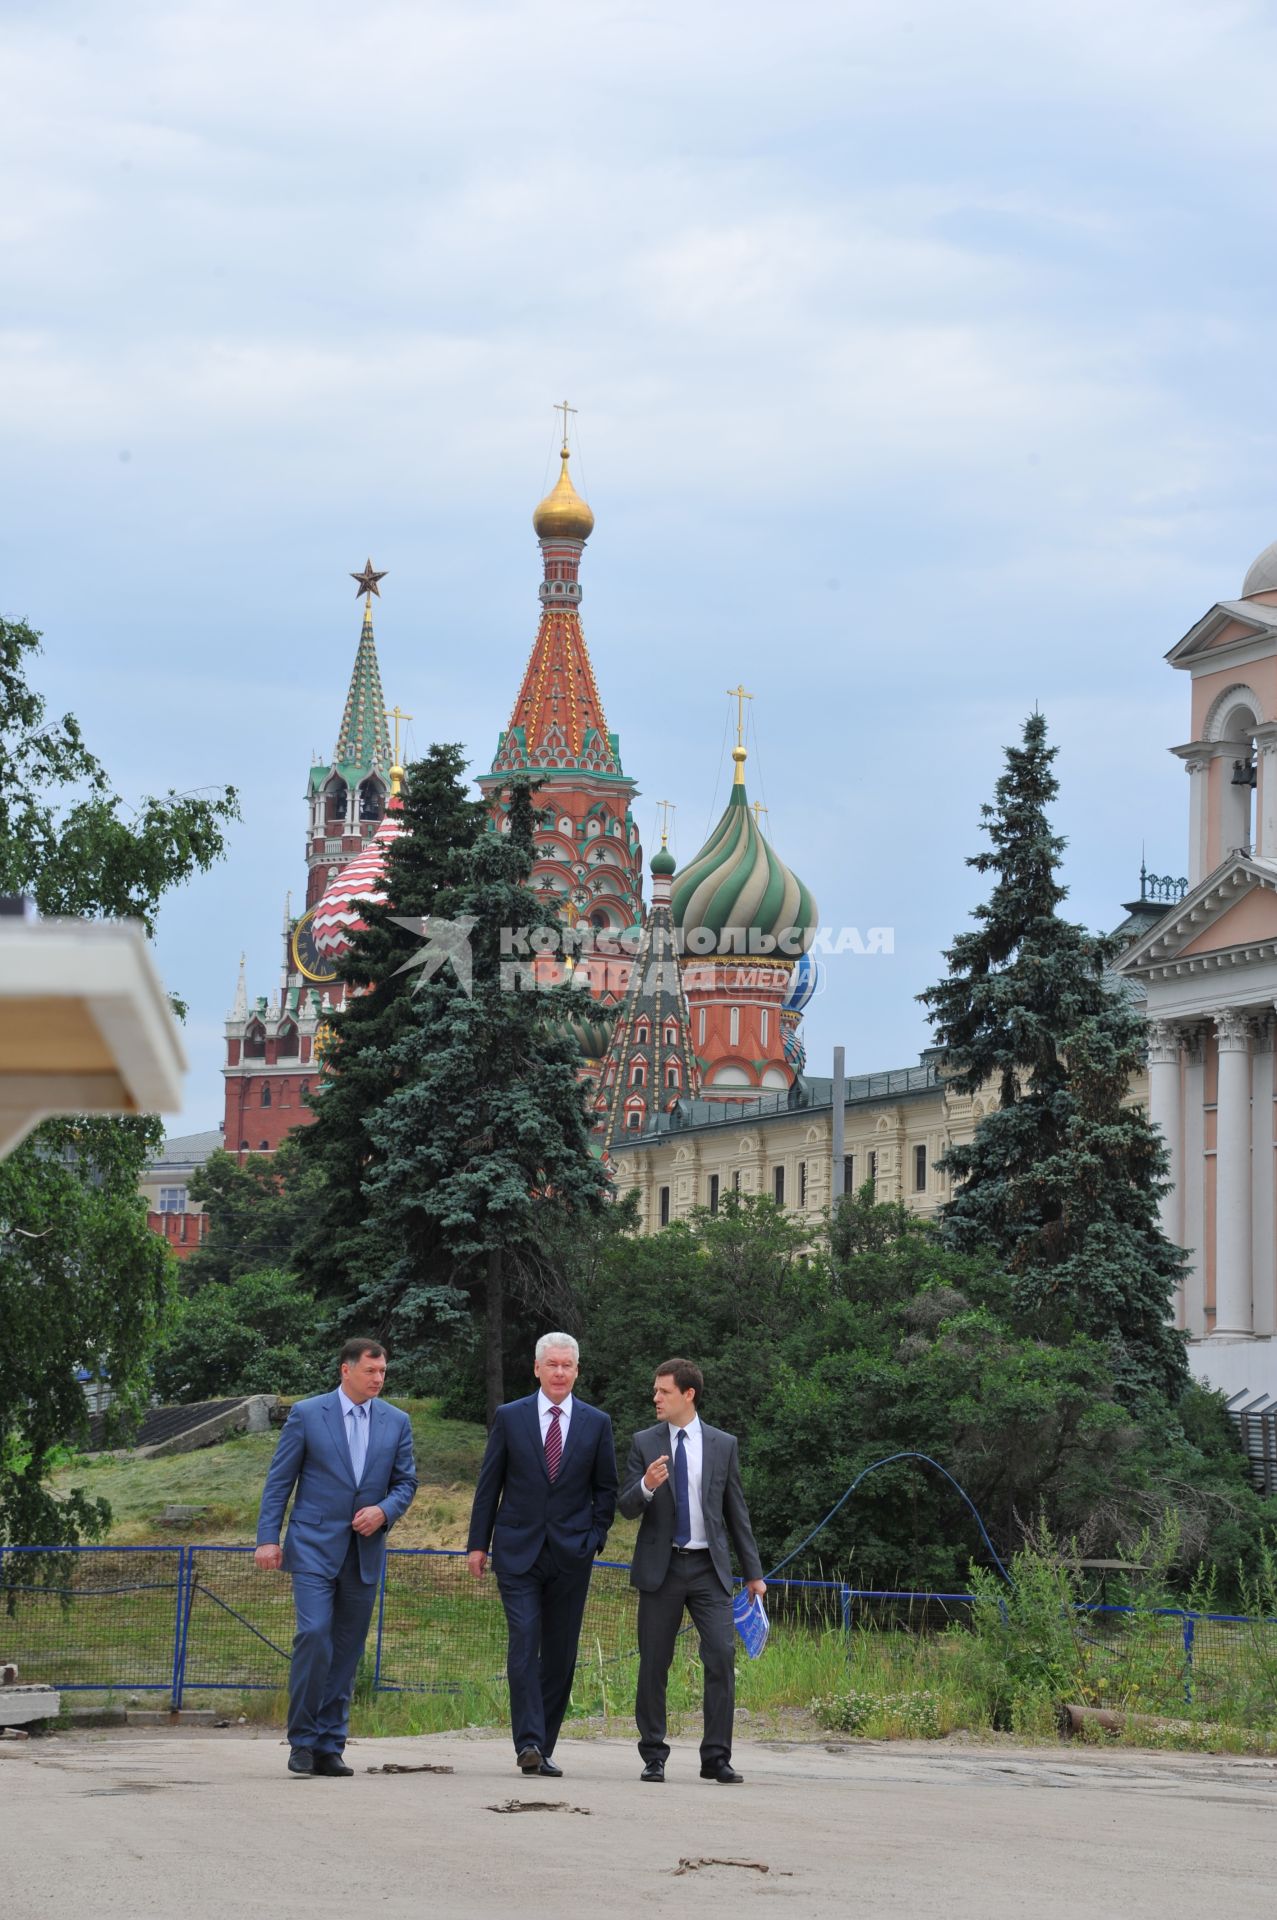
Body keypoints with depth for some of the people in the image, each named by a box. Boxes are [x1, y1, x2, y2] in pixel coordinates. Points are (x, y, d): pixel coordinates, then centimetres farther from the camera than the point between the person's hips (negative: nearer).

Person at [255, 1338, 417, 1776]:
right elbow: (278, 1481, 0)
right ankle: (302, 1740, -7)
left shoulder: (396, 1422, 9)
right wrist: (267, 1538, -7)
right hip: (314, 1546, -4)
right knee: (314, 1635, -17)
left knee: (347, 1650, 5)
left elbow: (406, 1481, 12)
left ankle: (329, 1746, 11)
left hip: (365, 1551, 4)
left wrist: (384, 1510, -9)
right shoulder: (306, 1415, -1)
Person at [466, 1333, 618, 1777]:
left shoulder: (596, 1423, 7)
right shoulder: (510, 1417, 4)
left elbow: (606, 1489, 12)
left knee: (560, 1654, 3)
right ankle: (528, 1741, -18)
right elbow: (489, 1485, 6)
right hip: (518, 1552, -2)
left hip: (571, 1554, 2)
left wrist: (594, 1537, 1)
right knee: (524, 1644, -14)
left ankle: (543, 1748, 10)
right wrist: (478, 1543, 2)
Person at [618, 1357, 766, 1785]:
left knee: (722, 1657, -10)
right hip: (661, 1567, 0)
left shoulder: (723, 1445, 7)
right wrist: (646, 1486, -22)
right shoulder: (644, 1444, 5)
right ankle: (654, 1757, 11)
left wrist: (754, 1572, 10)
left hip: (709, 1569, 0)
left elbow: (736, 1511, 11)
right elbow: (627, 1508, 1)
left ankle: (716, 1757, -6)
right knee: (654, 1665, 2)